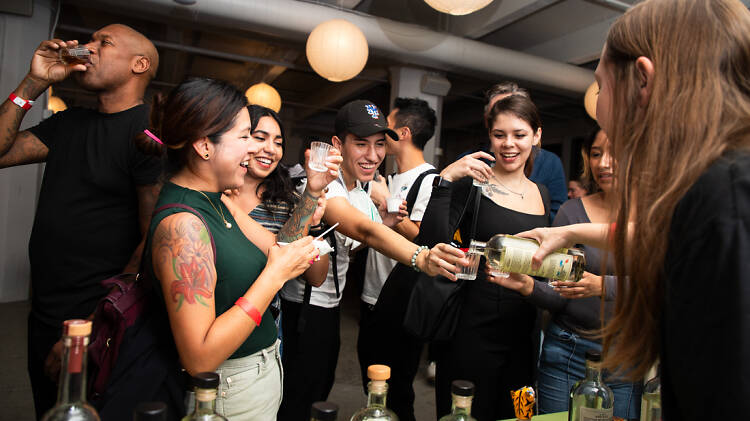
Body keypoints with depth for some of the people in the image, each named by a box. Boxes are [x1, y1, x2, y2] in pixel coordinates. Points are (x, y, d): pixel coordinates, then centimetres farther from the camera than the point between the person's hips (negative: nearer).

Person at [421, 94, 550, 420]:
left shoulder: (541, 194, 9)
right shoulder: (472, 183, -8)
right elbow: (432, 244, -22)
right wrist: (445, 180, -27)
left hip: (523, 334, 6)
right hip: (474, 332, -5)